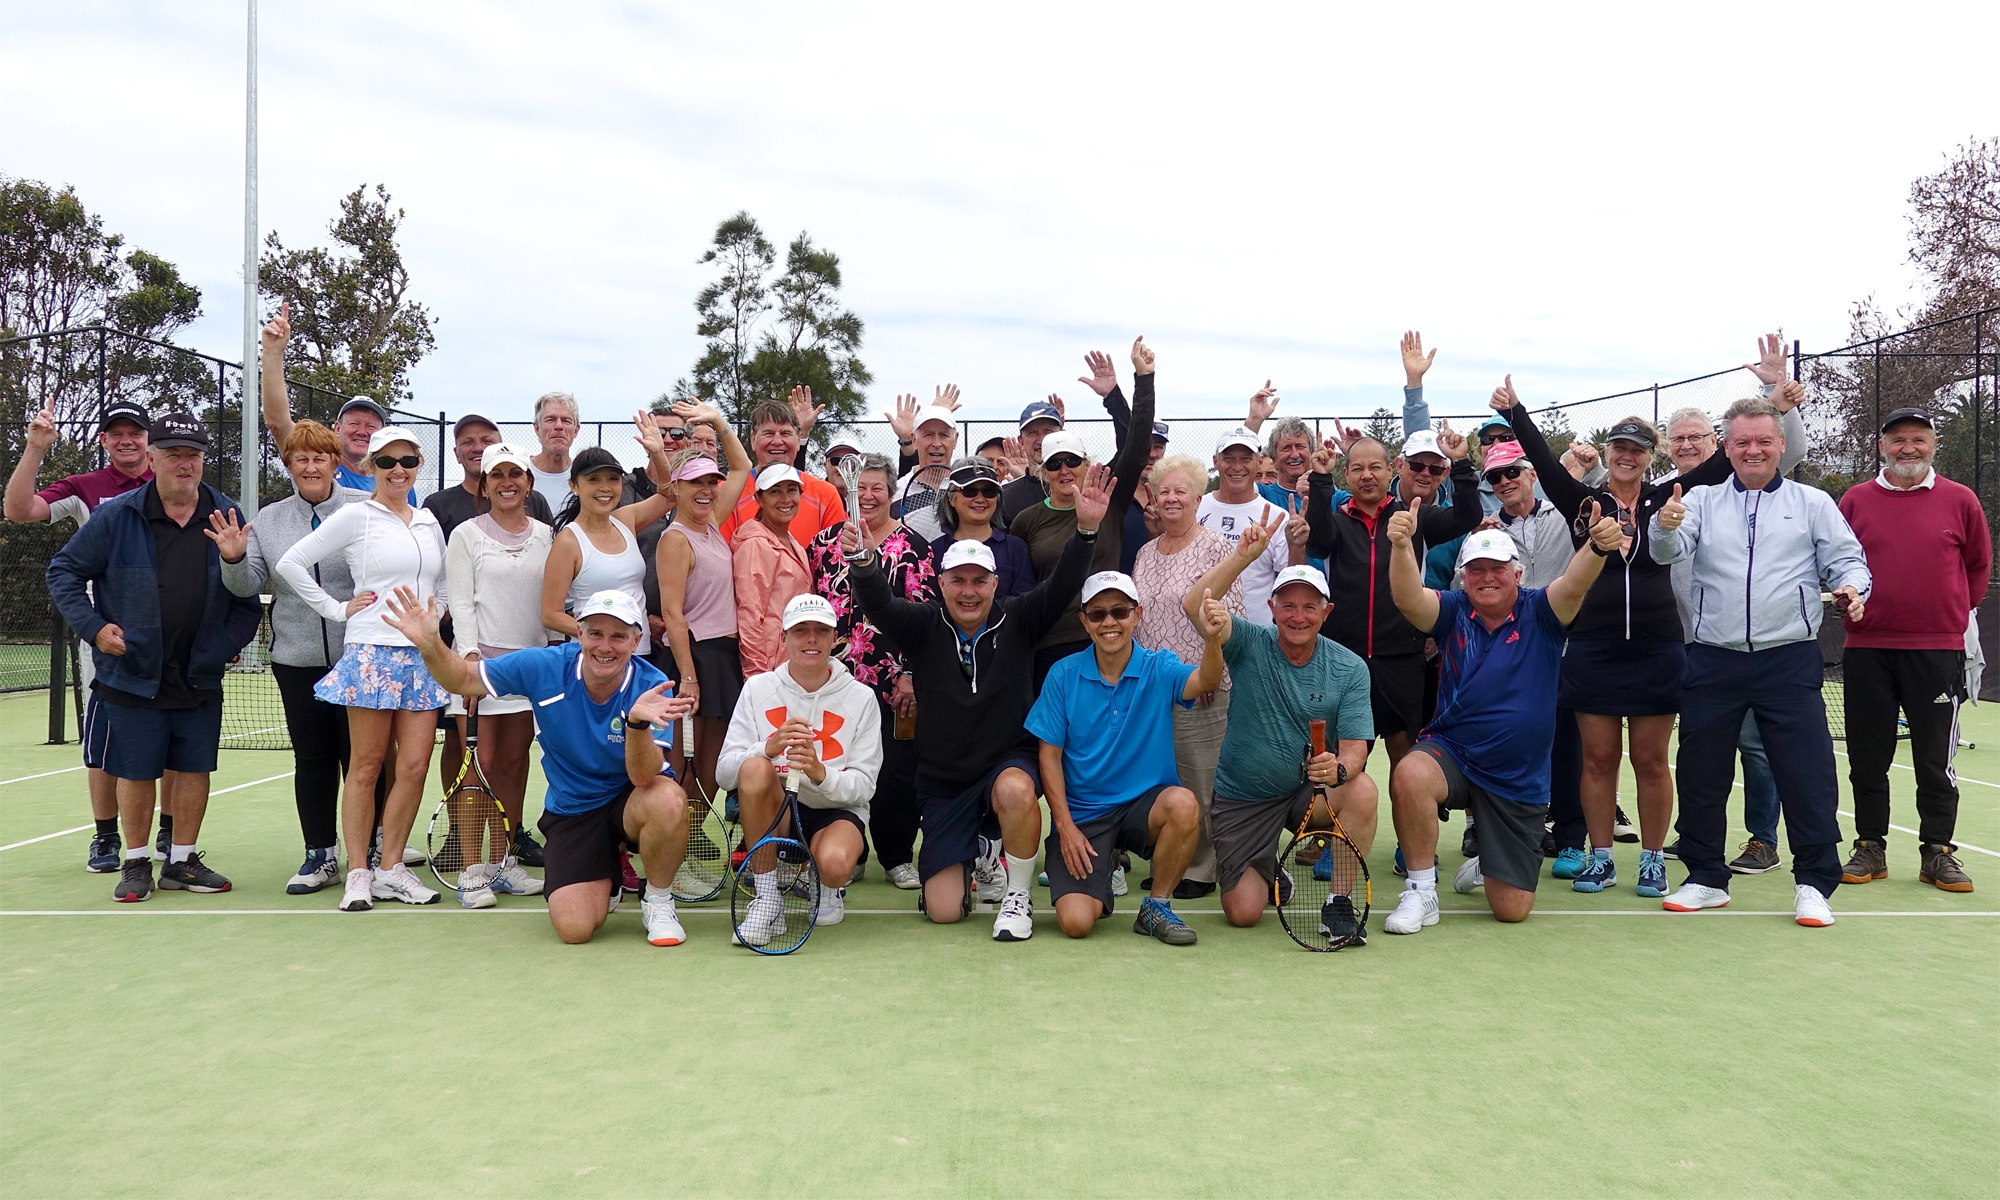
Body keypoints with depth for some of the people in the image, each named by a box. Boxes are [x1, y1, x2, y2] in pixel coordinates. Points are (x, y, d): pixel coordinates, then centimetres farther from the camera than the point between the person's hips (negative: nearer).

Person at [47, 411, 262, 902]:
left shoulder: (227, 518, 2)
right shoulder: (116, 517, -4)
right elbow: (64, 571, 4)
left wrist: (232, 640, -1)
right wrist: (93, 626, -7)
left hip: (201, 677, 2)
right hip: (133, 674, -2)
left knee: (194, 768, 8)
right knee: (136, 771, 6)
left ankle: (182, 861, 22)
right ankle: (137, 863, 20)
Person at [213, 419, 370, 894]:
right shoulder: (268, 520, 10)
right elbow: (249, 585, 9)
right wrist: (234, 558, -10)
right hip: (297, 661, 4)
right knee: (312, 760, 10)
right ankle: (321, 856, 21)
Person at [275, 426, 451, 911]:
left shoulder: (429, 521, 15)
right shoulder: (355, 517, 0)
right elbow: (290, 564, -1)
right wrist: (337, 609, -3)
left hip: (424, 655, 5)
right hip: (372, 652, -4)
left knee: (414, 767, 1)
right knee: (366, 766, 1)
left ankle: (391, 868, 13)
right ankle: (358, 874, 10)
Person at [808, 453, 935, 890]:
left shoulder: (912, 546, 0)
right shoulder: (825, 542, 8)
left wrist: (911, 675, -9)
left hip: (893, 683, -2)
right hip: (835, 677, 2)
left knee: (896, 769, 1)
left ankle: (898, 858, 16)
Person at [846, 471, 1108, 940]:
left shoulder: (1017, 622, -3)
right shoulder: (924, 627, -3)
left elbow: (1062, 585, -15)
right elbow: (878, 603, -19)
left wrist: (1086, 530, -33)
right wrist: (862, 562, -41)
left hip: (1009, 763, -1)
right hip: (942, 783, 1)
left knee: (1015, 790, -40)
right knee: (943, 910, -4)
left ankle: (1017, 895, -13)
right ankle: (969, 862, 33)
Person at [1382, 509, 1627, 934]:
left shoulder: (1539, 613, -5)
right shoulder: (1452, 612, -4)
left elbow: (1574, 584, -26)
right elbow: (1408, 598, -24)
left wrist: (1598, 547, -48)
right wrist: (1402, 546, -43)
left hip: (1519, 781, 0)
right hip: (1452, 752, 0)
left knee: (1512, 908, 3)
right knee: (1410, 775, -38)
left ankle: (1487, 866, 42)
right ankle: (1421, 891, -15)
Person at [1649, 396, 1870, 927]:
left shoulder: (1813, 503, 9)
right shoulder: (1702, 501, 9)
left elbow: (1847, 558, 5)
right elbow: (1669, 553, -6)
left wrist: (1851, 586, -18)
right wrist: (1665, 527, -29)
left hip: (1790, 661, -1)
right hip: (1713, 661, 2)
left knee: (1807, 773, -3)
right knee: (1701, 772, 8)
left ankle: (1814, 883, 11)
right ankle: (1706, 878, 21)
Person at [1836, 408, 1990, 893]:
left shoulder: (1960, 500, 3)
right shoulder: (1855, 500, 4)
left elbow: (1978, 564, 14)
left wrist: (1956, 609, 12)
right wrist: (1851, 600, 4)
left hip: (1938, 649, -1)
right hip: (1868, 648, 1)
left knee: (1936, 761, 5)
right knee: (1867, 758, 7)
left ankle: (1937, 853, 16)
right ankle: (1870, 848, 17)